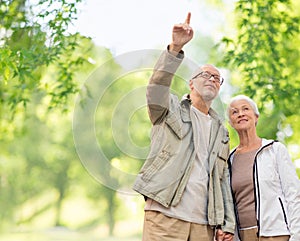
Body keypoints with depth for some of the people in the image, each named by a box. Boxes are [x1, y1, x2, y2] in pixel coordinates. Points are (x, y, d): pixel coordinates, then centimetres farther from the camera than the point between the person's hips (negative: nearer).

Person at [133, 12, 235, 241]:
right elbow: (157, 85, -12)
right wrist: (175, 48, -26)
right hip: (165, 216, -5)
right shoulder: (172, 110, 10)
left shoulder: (221, 132, 23)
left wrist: (227, 222, 8)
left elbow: (223, 179, 18)